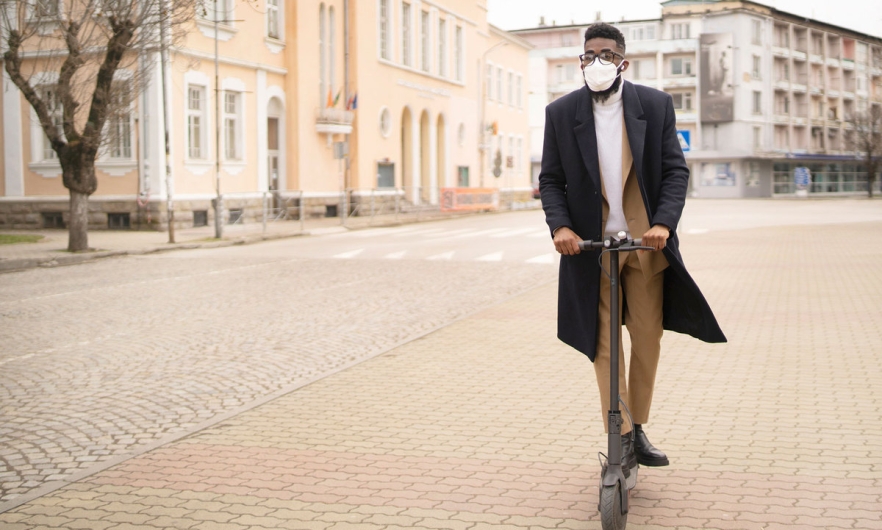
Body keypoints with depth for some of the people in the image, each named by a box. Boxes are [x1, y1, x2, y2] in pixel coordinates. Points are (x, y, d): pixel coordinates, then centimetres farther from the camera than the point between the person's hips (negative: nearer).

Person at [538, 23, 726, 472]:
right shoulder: (561, 113, 2)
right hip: (591, 245, -1)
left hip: (647, 243, 1)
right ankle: (621, 438, 6)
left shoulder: (655, 105, 1)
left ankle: (638, 430, 23)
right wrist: (560, 225, -14)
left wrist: (664, 222, -15)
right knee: (604, 344, 0)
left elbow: (675, 169, 0)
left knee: (647, 340, 8)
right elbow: (551, 179, 4)